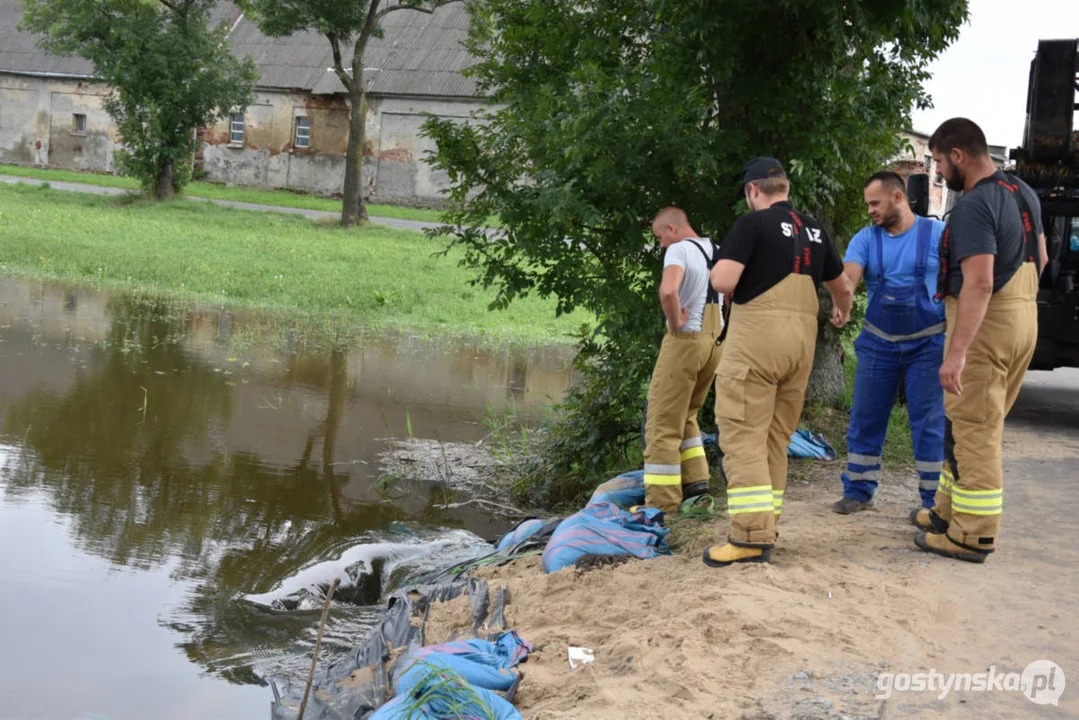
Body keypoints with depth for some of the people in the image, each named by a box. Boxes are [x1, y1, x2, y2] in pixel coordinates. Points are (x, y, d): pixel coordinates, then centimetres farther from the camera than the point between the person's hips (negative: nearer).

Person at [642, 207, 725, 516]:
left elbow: (668, 291, -30)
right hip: (714, 341, 8)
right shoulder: (717, 252, 14)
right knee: (685, 415, 22)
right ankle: (695, 477, 12)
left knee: (663, 422, -3)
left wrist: (676, 323, -15)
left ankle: (661, 501, -3)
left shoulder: (679, 249, -11)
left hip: (685, 341, -8)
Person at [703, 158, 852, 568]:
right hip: (802, 338, 7)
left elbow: (722, 281, -16)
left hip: (757, 335, -7)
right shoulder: (814, 230, 15)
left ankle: (752, 536, -11)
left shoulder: (754, 223, -6)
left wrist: (729, 276, 8)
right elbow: (841, 287, 28)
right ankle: (765, 529, 17)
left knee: (743, 436, -5)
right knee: (776, 438, 14)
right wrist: (842, 312, 50)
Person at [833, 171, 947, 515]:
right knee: (865, 419, 7)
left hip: (928, 344, -3)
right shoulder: (865, 239, 1)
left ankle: (933, 500, 11)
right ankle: (858, 490, 20)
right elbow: (847, 277, -14)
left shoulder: (938, 233, -4)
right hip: (878, 343, 3)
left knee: (929, 423, 2)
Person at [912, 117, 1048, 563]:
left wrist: (956, 352, -30)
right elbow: (1039, 258, 21)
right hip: (1024, 315, 9)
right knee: (975, 423, 18)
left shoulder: (974, 206, -20)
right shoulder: (1023, 193, 10)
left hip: (986, 323, -9)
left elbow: (979, 282, -28)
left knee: (974, 429, -2)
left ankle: (973, 535, 3)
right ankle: (950, 511, 29)